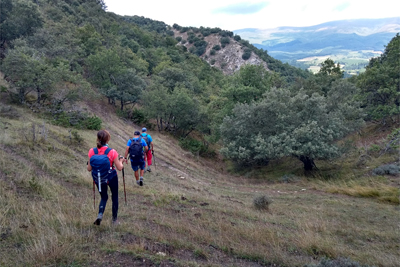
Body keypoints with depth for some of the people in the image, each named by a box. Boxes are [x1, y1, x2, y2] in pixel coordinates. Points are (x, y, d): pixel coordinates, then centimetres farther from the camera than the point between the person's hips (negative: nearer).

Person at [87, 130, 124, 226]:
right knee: (114, 197, 21)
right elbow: (119, 168, -13)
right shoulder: (112, 152, -20)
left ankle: (100, 214, -1)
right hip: (111, 177, -2)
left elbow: (89, 169, -6)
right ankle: (115, 219, 30)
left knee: (104, 197, 24)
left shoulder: (92, 151, -12)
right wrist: (121, 161, 8)